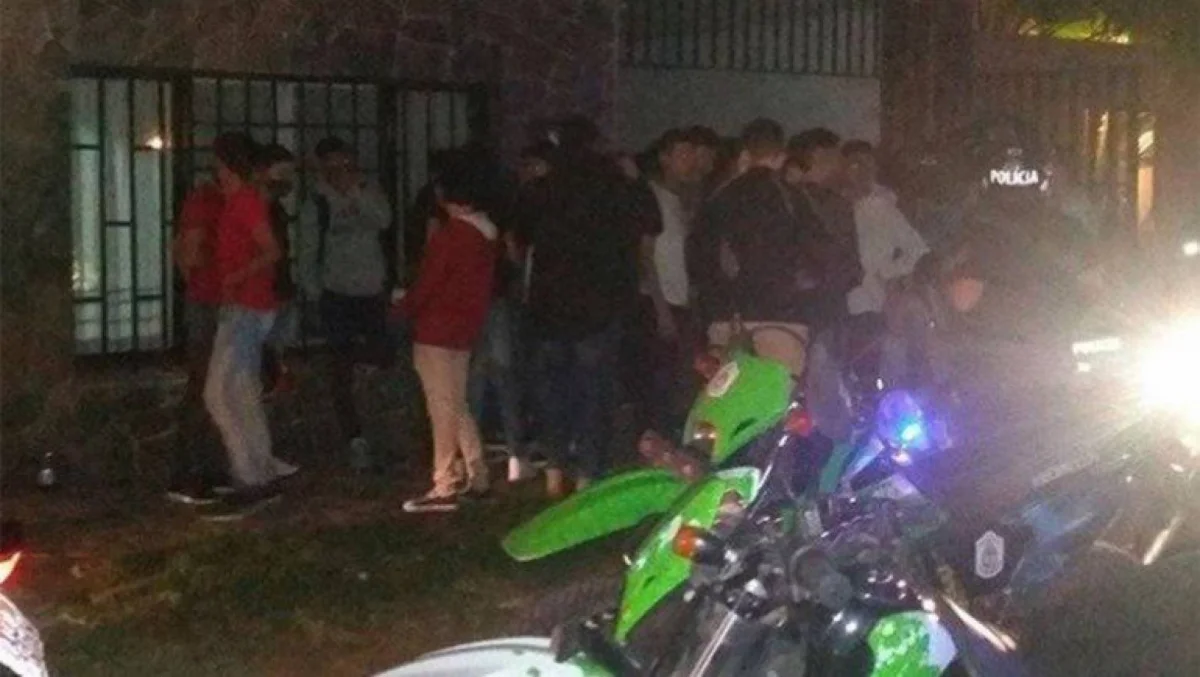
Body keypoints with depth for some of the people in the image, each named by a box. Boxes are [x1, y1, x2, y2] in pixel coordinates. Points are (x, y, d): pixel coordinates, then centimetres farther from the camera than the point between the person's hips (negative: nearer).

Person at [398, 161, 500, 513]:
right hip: (467, 328, 8)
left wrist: (402, 308, 2)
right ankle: (475, 477, 20)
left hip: (437, 331, -8)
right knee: (457, 406, 17)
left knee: (443, 408, -5)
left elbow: (427, 285, -15)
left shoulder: (448, 236, -18)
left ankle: (445, 487, -2)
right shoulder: (487, 234, 6)